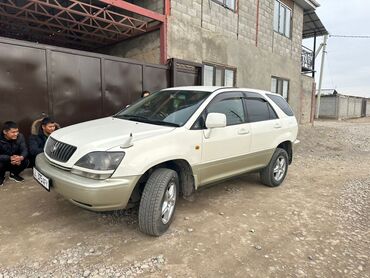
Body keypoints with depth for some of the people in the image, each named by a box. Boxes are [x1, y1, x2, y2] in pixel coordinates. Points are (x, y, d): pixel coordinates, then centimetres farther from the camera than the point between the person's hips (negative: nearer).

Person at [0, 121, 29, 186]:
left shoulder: (20, 136, -14)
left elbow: (24, 150, -18)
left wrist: (21, 157, -40)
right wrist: (10, 158, -45)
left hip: (15, 162, 3)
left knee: (25, 161, -23)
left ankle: (13, 174, 9)